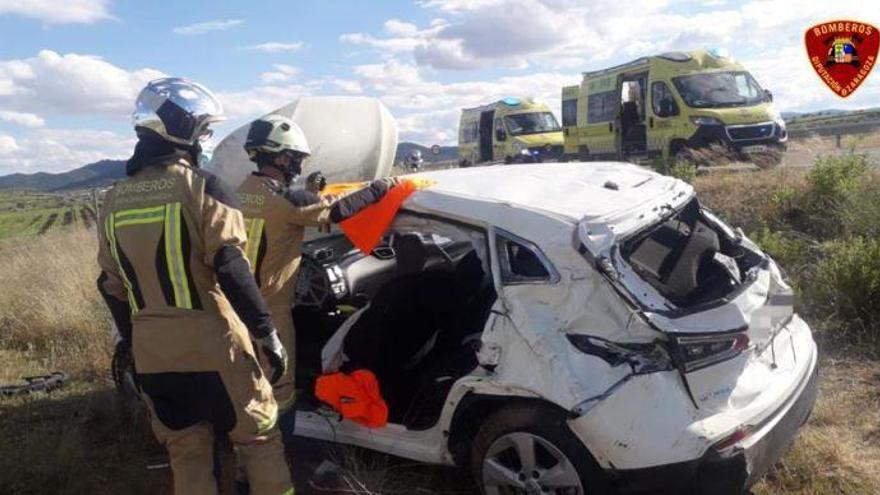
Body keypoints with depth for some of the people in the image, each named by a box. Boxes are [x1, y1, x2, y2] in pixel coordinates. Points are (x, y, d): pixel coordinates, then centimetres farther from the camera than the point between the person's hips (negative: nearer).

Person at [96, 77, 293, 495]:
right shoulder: (202, 187, -12)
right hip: (212, 348, -6)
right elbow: (232, 272, -18)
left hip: (151, 355, 6)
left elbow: (113, 289, 12)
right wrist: (269, 335, -12)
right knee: (259, 439, 11)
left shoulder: (114, 201, 8)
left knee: (186, 455, 17)